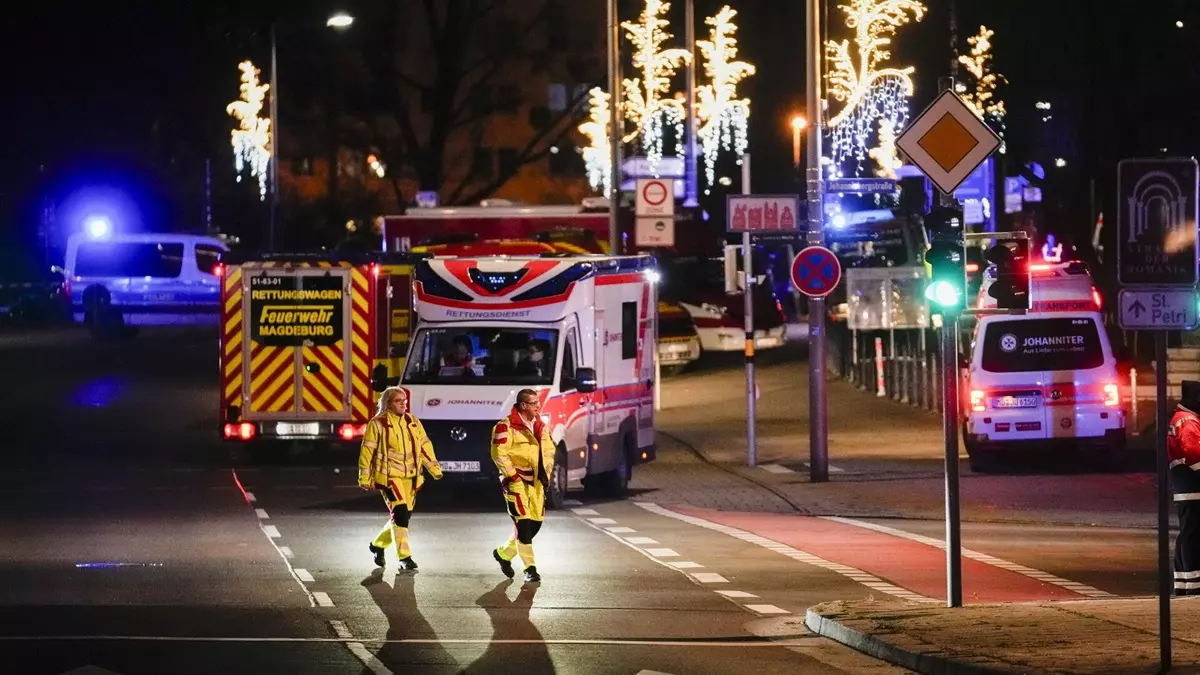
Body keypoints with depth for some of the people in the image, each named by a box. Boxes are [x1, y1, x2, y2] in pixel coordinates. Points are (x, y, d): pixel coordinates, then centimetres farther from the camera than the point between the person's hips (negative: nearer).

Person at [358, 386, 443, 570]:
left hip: (410, 477, 6)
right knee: (400, 513, -17)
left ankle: (379, 545, 34)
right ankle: (404, 557, -13)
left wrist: (434, 468, 11)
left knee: (404, 515, 10)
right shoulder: (378, 424, -6)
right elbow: (367, 451, -4)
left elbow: (424, 446, 16)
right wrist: (365, 478, -5)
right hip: (389, 476, -6)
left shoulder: (413, 422, 10)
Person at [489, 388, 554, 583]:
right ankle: (530, 569, -5)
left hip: (536, 482, 8)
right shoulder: (506, 427, -12)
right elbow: (499, 454, -15)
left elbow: (549, 450, 21)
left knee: (535, 523, 9)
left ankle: (504, 553, 29)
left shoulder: (541, 427, 12)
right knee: (523, 523, -9)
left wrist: (546, 473, 9)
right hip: (517, 483, -8)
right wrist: (512, 476, -16)